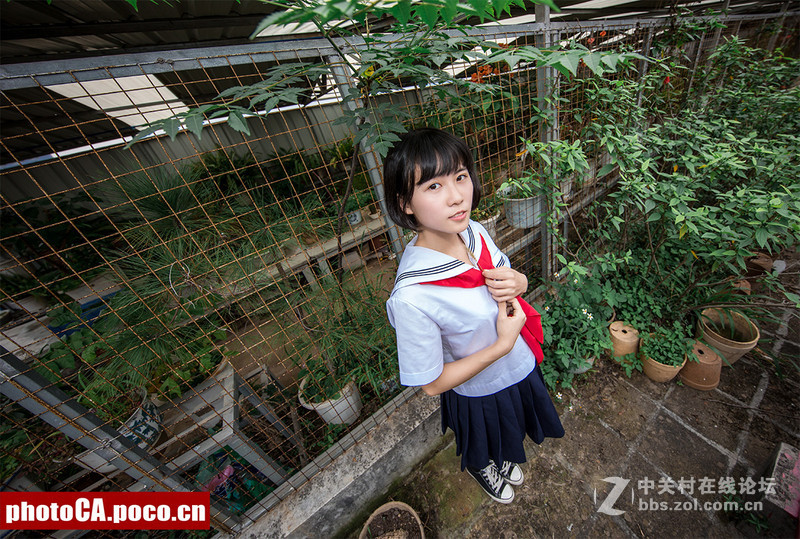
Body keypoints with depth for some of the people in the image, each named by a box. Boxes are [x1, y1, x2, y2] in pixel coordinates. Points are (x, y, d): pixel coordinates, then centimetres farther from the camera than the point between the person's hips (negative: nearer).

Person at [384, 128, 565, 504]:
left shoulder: (474, 232, -20)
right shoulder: (412, 297, -40)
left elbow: (514, 279, -1)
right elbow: (432, 383, -26)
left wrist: (515, 282, -25)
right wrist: (503, 344, -27)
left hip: (519, 366, 5)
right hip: (479, 392, -5)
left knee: (510, 432, 37)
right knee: (482, 447, 32)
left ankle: (503, 458, 74)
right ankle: (480, 468, 71)